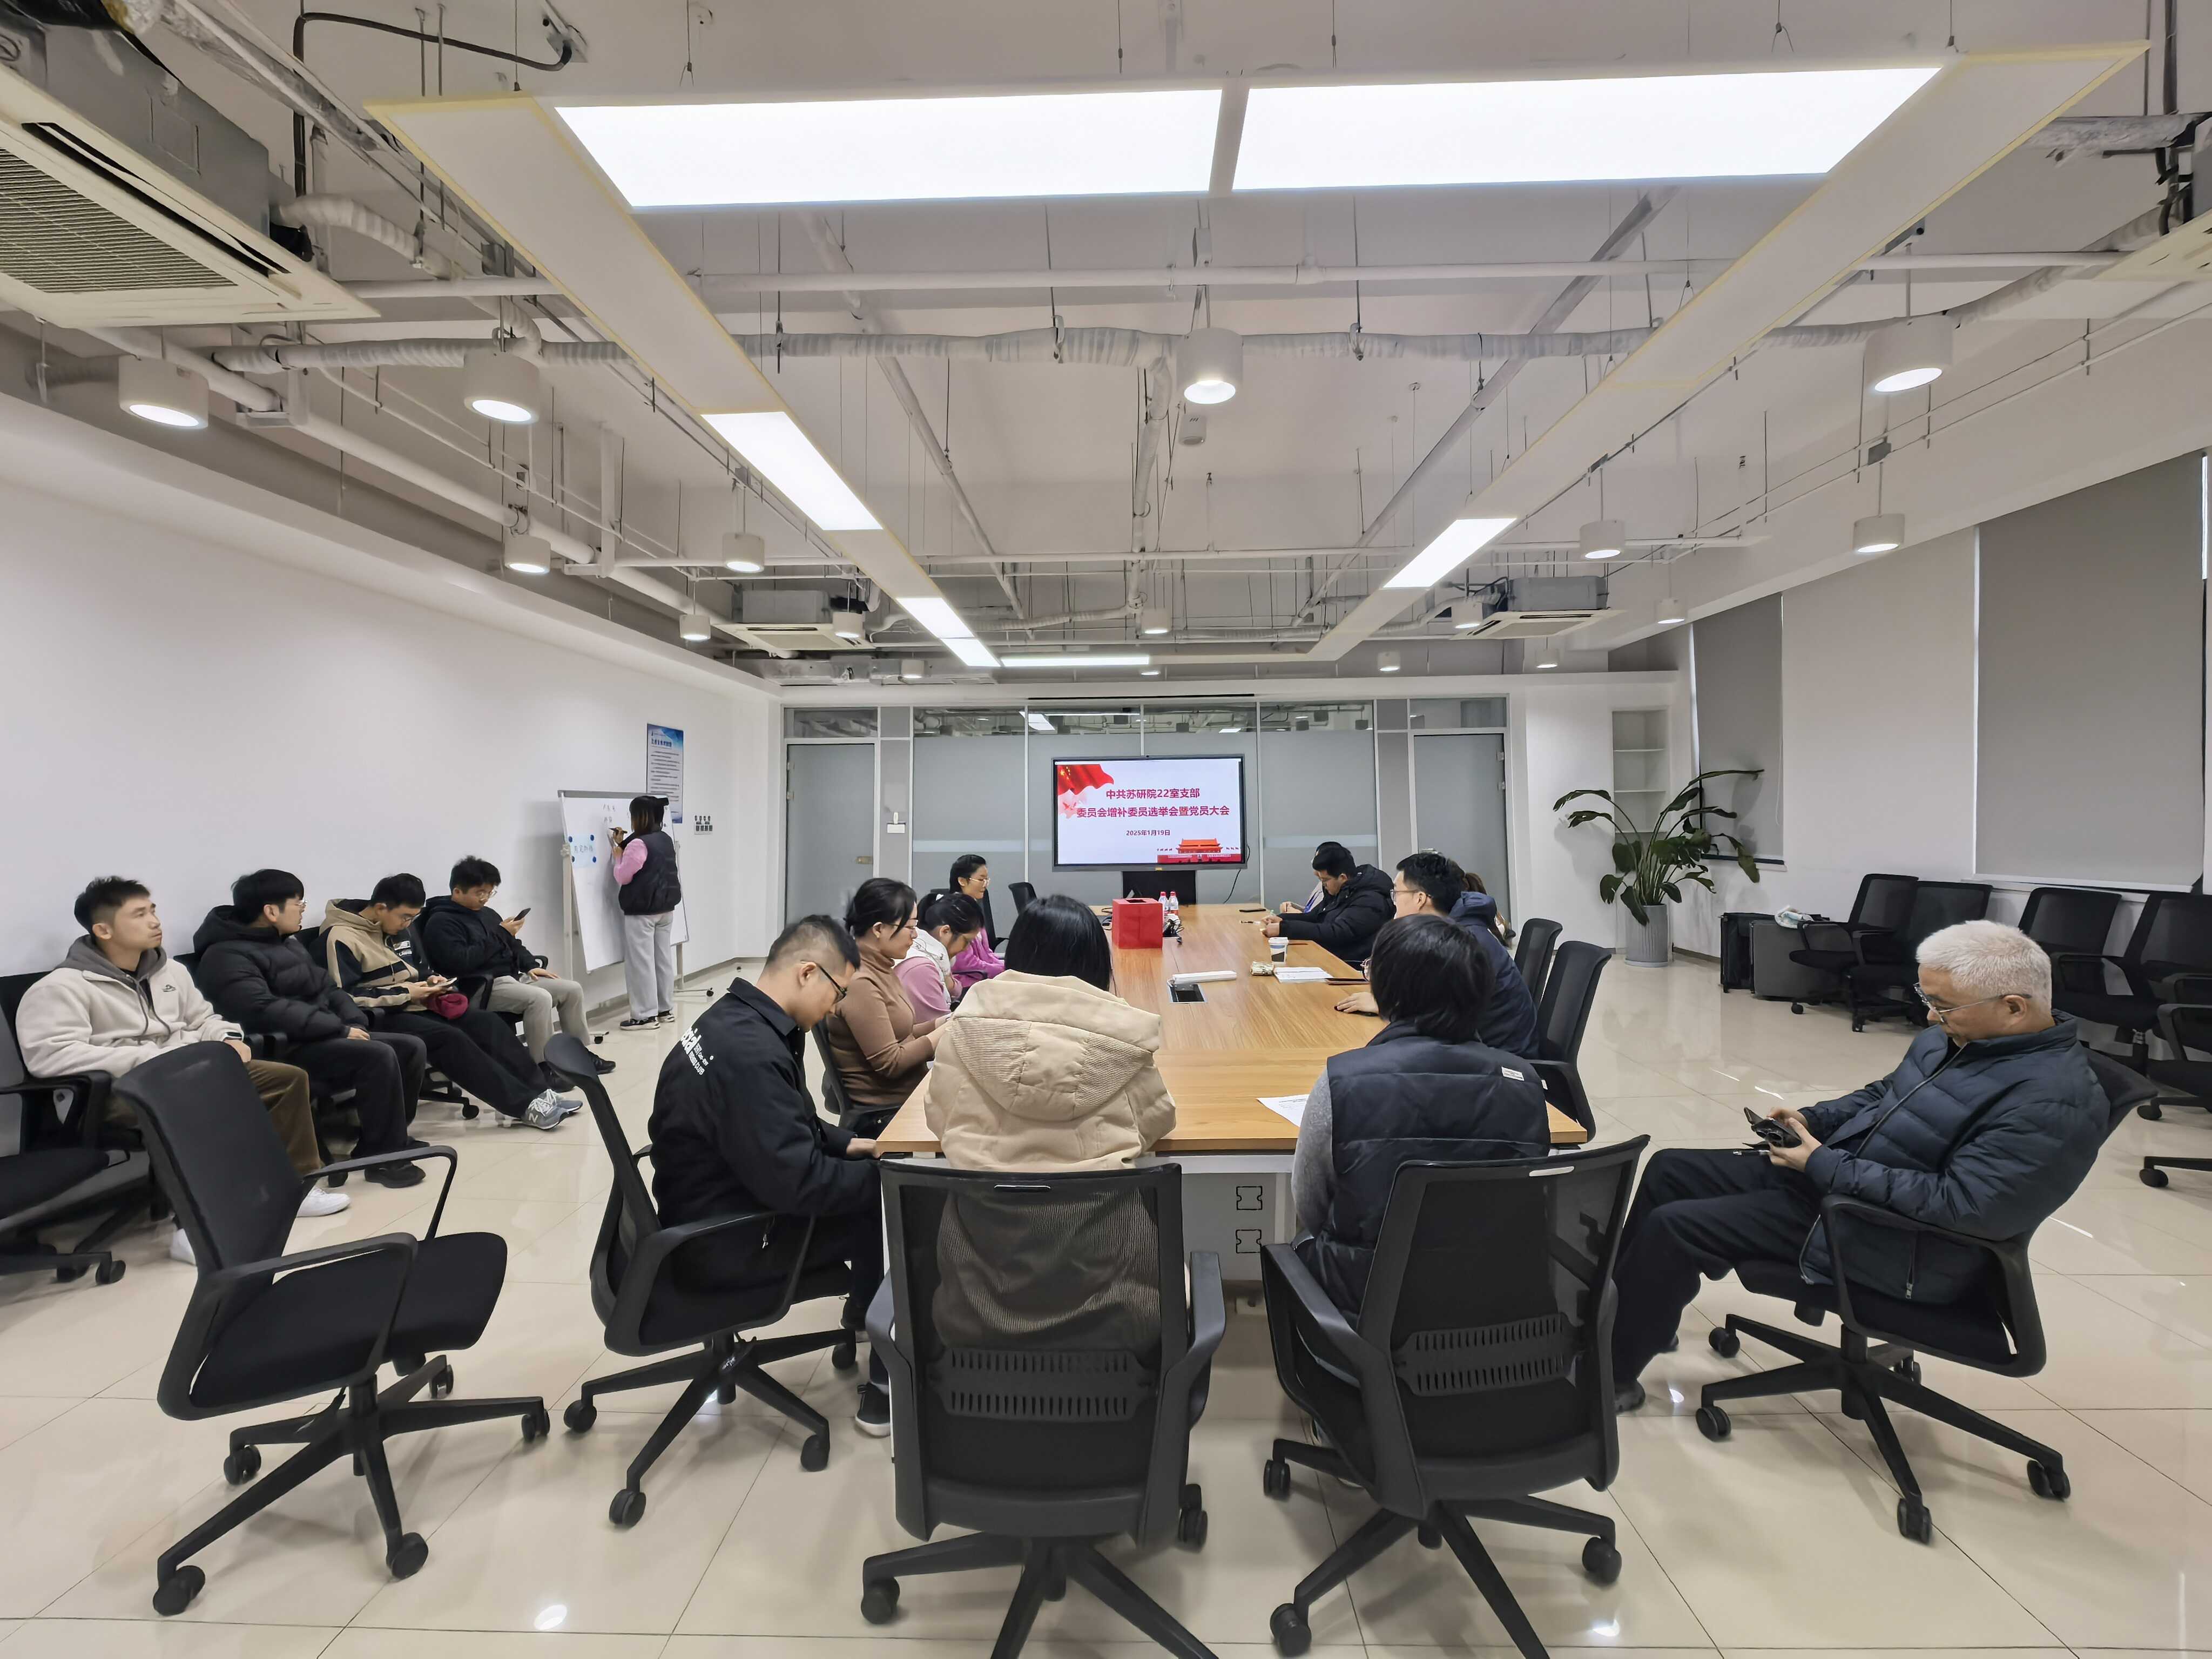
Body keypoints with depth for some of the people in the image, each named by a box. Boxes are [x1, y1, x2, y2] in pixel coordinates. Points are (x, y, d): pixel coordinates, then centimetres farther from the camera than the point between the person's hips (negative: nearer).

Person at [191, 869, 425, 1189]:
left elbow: (325, 988, 19)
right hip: (284, 1050, -9)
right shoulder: (227, 956, -13)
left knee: (411, 1047, -2)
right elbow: (264, 1011, -27)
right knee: (378, 1056, -29)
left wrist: (354, 1023, -1)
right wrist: (339, 1028, -23)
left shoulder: (288, 943, 17)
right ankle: (382, 1156, -19)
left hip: (323, 1037, 9)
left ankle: (392, 1136, 11)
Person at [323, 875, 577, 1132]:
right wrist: (404, 993, -18)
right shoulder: (342, 937, -13)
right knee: (451, 1038, -29)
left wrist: (430, 980, 3)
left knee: (486, 1021, -11)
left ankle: (537, 1092, -15)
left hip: (414, 1005, 8)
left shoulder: (398, 927, 12)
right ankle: (525, 1105, -29)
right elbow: (345, 997, -19)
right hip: (381, 1016, -8)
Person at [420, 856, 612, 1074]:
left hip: (513, 977, 9)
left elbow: (513, 945, 28)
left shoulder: (487, 913, 19)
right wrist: (500, 934, -18)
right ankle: (543, 1066, -25)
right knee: (539, 998, -33)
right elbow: (460, 962, -22)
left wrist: (530, 966, 10)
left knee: (572, 989, -2)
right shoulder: (441, 922, -8)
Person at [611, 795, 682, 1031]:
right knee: (664, 958, 12)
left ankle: (646, 1015, 2)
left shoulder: (638, 844, -18)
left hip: (642, 910, -8)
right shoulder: (666, 840, 8)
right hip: (666, 907, 8)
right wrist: (624, 846, 16)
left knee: (641, 962, -2)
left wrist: (618, 854, 2)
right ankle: (665, 1010, 19)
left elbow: (623, 877, -12)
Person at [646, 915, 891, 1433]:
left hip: (719, 1204, 9)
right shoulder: (749, 1053, -31)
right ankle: (887, 1389, 6)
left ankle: (865, 1308, 30)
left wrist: (850, 1145, 6)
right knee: (888, 1207, -7)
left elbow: (789, 1126, 15)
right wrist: (885, 1173, -16)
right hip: (721, 1241, -9)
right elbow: (799, 1184, -30)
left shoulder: (737, 1018, 1)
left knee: (867, 1183, 10)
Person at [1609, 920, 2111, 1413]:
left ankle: (1611, 1373, 4)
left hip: (1895, 1245, -9)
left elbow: (1960, 1205, -29)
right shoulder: (1956, 1034, 3)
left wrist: (1824, 1165, -23)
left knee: (1675, 1226, -15)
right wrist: (1811, 1119, 2)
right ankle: (1617, 1309, 18)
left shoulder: (2055, 1101, -25)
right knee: (1670, 1169, 4)